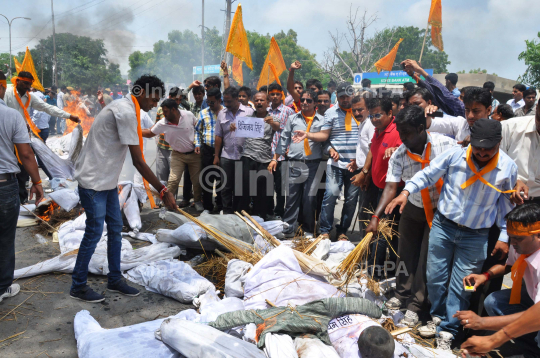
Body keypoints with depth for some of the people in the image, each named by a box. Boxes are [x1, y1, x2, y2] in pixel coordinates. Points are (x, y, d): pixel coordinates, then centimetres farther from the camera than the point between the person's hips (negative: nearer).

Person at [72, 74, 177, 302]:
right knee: (94, 232, -1)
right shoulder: (126, 112, -23)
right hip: (93, 180, -10)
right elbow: (138, 161, -25)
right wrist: (163, 191, -22)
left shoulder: (125, 107, 9)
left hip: (106, 179, 10)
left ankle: (114, 280, 23)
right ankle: (78, 286, 15)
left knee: (115, 229, 12)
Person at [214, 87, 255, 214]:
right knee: (226, 187, 6)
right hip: (226, 156, 3)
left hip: (243, 156, -2)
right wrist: (216, 156, 7)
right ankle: (227, 212, 16)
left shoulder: (249, 112, -2)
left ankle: (237, 212, 21)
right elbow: (219, 136, 10)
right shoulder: (222, 114, 9)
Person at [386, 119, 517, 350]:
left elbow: (506, 204, 2)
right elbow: (427, 175, -4)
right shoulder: (454, 155, -12)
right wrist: (406, 191, -19)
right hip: (443, 226, 1)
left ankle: (447, 332, 22)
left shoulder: (508, 168, -8)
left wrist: (504, 236, 2)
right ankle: (438, 317, 36)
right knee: (435, 276, 11)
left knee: (460, 286, 5)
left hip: (476, 236, -1)